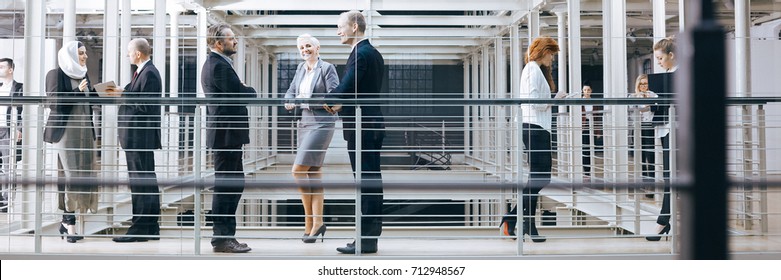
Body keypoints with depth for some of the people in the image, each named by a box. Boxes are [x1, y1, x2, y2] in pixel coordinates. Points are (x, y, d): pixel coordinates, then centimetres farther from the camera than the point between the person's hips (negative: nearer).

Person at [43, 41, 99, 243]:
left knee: (82, 174, 5)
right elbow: (53, 101, -13)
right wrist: (77, 92, -19)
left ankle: (66, 220, 13)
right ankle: (70, 225, -10)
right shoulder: (57, 74, -4)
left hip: (84, 130, 7)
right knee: (71, 175, -11)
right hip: (66, 131, -7)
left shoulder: (83, 74, 16)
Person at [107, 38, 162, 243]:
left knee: (140, 182, -7)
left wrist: (123, 94, -14)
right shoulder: (142, 72, 17)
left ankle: (140, 229, -3)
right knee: (147, 181, 12)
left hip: (140, 137, -10)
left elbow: (145, 105, -21)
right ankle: (151, 227, 19)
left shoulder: (149, 73, -15)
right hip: (137, 136, 10)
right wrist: (121, 93, 5)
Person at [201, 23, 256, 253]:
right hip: (227, 134, -11)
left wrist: (243, 90, 3)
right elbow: (238, 95, -18)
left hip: (225, 133, 11)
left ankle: (226, 236, 21)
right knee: (226, 186, -6)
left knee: (235, 183, 15)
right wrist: (251, 91, -1)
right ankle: (222, 239, -1)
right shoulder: (220, 65, -15)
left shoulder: (214, 63, 19)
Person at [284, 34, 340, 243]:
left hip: (321, 123, -7)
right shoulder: (301, 69, 14)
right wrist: (289, 102, -5)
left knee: (298, 170, -13)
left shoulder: (327, 68, -7)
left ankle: (310, 221, -2)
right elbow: (291, 91, 17)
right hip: (304, 123, 8)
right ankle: (317, 222, 11)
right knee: (313, 172, 7)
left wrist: (307, 100, -21)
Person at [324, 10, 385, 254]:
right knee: (372, 181, 11)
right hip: (373, 124, 10)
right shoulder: (374, 53, 17)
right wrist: (340, 104, 12)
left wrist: (328, 102, -3)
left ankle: (366, 239, -2)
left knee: (365, 182, -6)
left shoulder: (360, 54, -14)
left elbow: (345, 88, -21)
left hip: (361, 127, -10)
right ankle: (371, 235, 18)